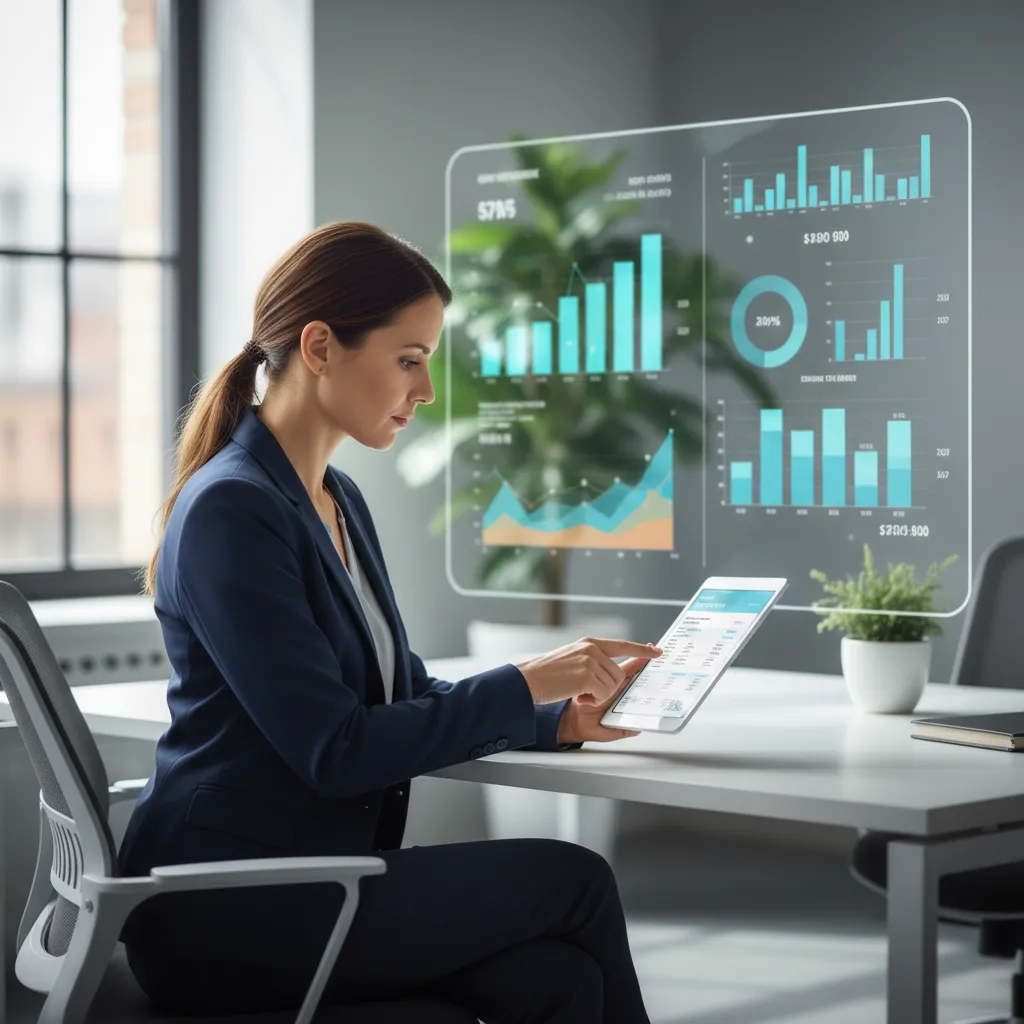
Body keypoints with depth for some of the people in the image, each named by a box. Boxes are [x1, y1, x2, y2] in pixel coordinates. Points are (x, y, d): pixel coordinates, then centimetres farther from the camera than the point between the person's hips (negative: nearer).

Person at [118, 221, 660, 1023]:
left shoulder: (338, 501, 14)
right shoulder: (230, 511, -15)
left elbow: (404, 696, 17)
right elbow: (334, 751, -19)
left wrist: (562, 721, 1)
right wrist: (523, 686, -13)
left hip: (310, 883, 8)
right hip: (224, 910, -8)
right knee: (574, 880, -11)